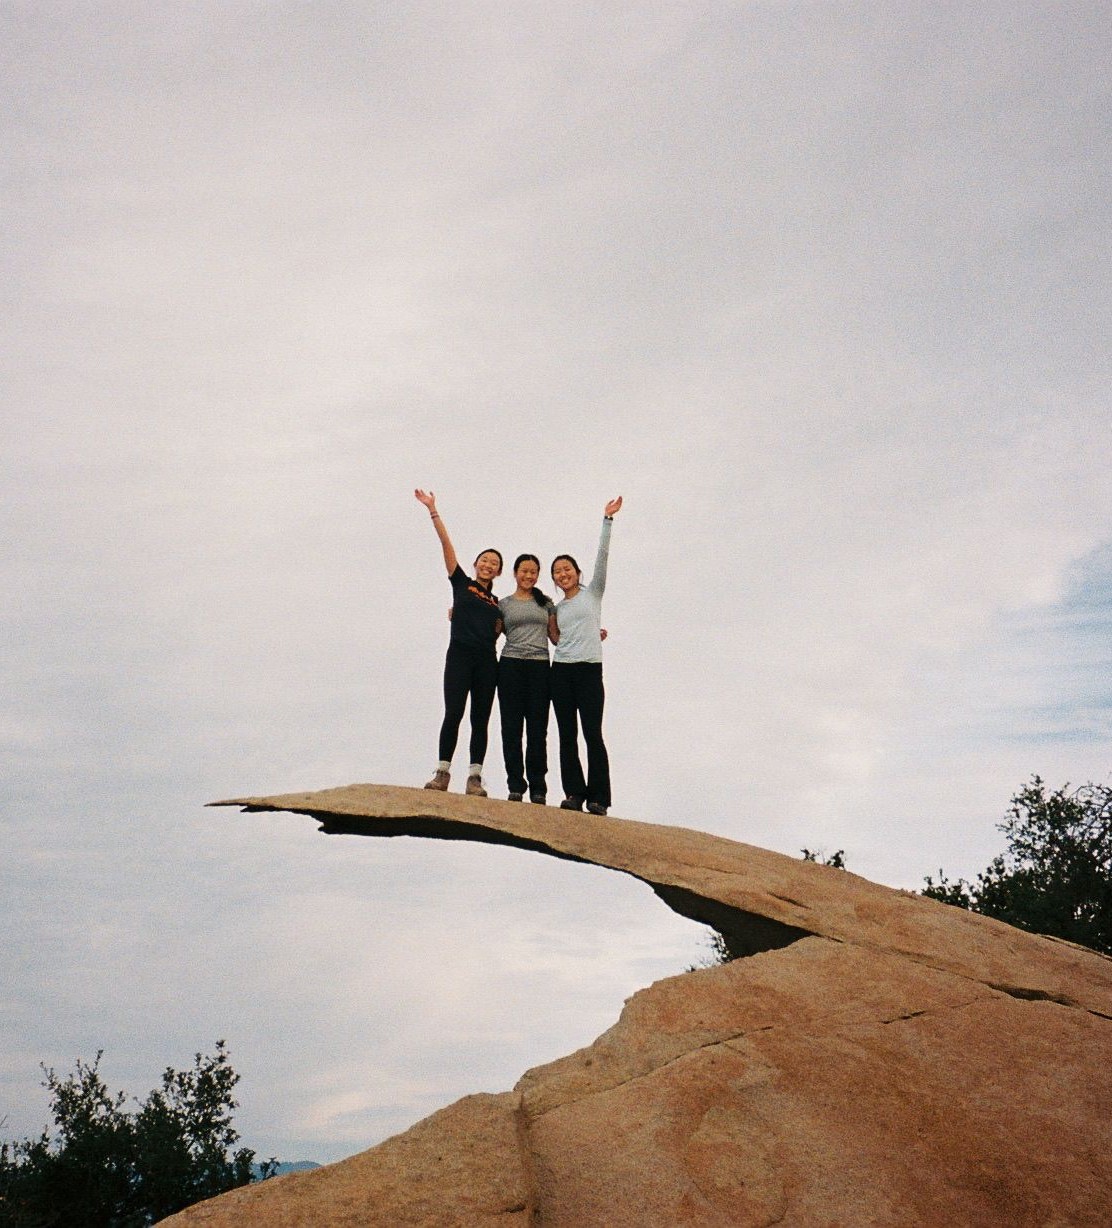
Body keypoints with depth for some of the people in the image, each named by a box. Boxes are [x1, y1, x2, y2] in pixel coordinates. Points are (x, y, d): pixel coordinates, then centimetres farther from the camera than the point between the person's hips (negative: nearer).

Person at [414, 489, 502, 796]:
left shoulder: (497, 604, 20)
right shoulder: (462, 584, 11)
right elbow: (446, 544, 6)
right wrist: (433, 511, 2)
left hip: (487, 661, 4)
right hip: (459, 655, -3)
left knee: (480, 719, -1)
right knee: (453, 713, -13)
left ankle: (475, 777, -2)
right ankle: (442, 772, -13)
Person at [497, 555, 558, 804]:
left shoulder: (546, 603, 16)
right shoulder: (504, 604, 12)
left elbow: (555, 637, 17)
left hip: (539, 667, 1)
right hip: (511, 665, 0)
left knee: (537, 729, -1)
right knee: (511, 727, -2)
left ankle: (538, 788, 2)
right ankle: (516, 786, 2)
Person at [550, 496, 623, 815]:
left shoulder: (592, 593, 8)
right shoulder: (556, 608, 18)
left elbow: (602, 555, 1)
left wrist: (608, 519, -4)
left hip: (589, 669, -4)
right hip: (561, 669, 4)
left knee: (593, 733, -9)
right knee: (567, 735, 1)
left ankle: (598, 797, -8)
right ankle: (574, 793, 3)